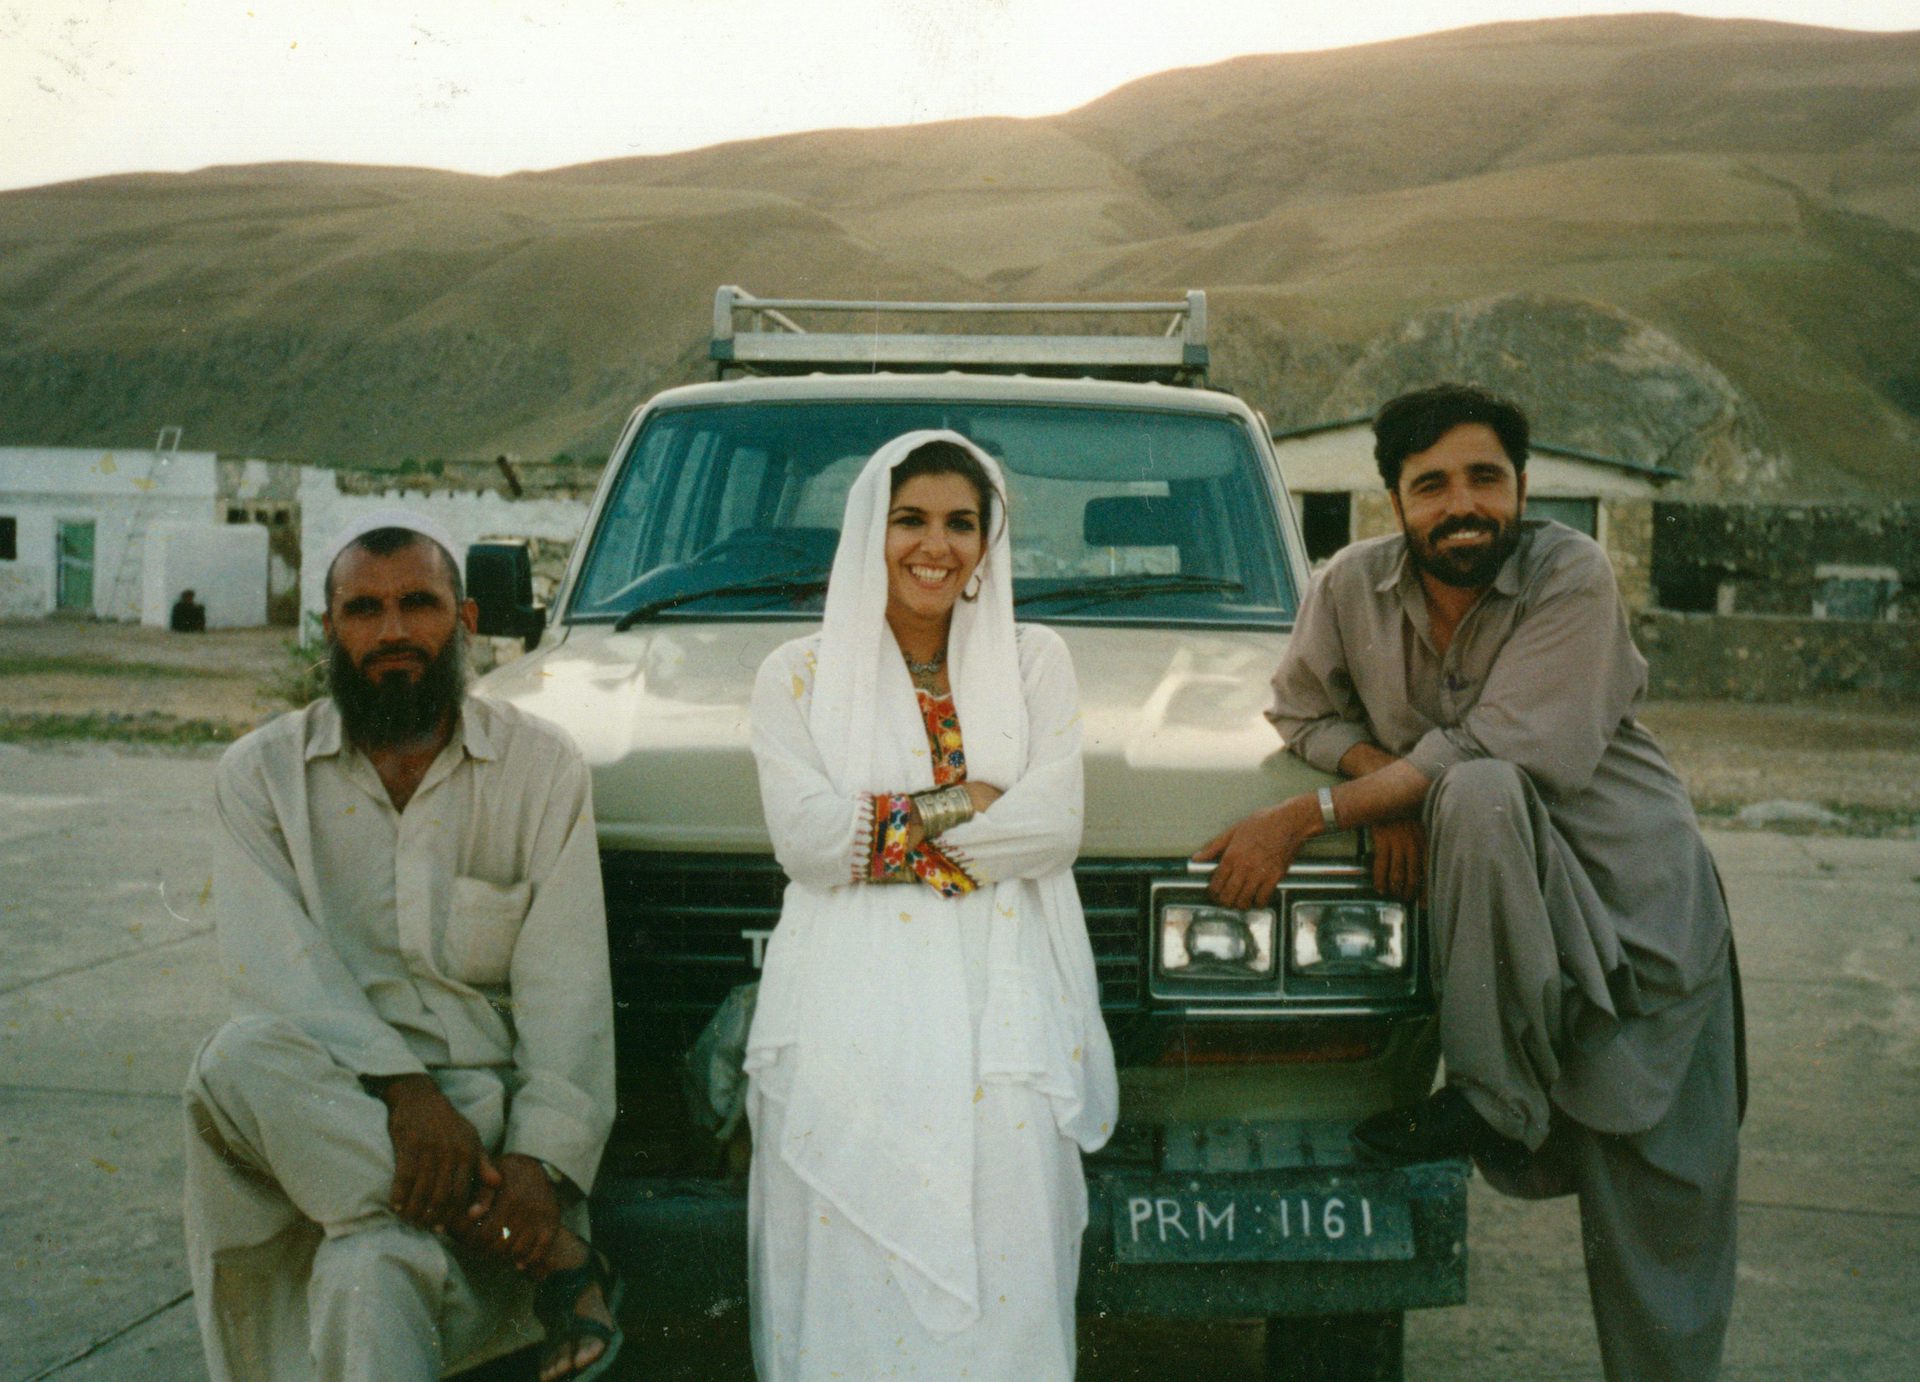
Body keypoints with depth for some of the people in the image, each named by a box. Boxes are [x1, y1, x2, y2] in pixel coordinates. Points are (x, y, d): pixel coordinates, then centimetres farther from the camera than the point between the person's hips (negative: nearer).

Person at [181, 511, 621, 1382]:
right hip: (326, 1097, 3)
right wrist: (401, 1085, -25)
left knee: (370, 1270, -36)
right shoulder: (263, 772, 10)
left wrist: (543, 1156, -18)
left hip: (487, 1094, -3)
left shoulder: (541, 768, 8)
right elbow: (270, 961, -7)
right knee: (242, 1059, -35)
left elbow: (567, 984, -1)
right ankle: (558, 1263, -29)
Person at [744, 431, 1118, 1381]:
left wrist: (887, 828, -4)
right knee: (853, 1273, -19)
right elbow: (804, 841, -3)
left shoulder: (1033, 662, 16)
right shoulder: (800, 675, 13)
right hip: (852, 992, 0)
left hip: (999, 990, 1)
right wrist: (969, 801, -2)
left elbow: (1054, 831, 1)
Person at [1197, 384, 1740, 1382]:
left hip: (1636, 892, -3)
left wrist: (1307, 817, -26)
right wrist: (1389, 784, -13)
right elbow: (1303, 709, 8)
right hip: (1507, 890, 3)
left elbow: (1493, 748, -23)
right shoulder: (1355, 586, -4)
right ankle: (1508, 1109, -16)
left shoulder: (1572, 577, -15)